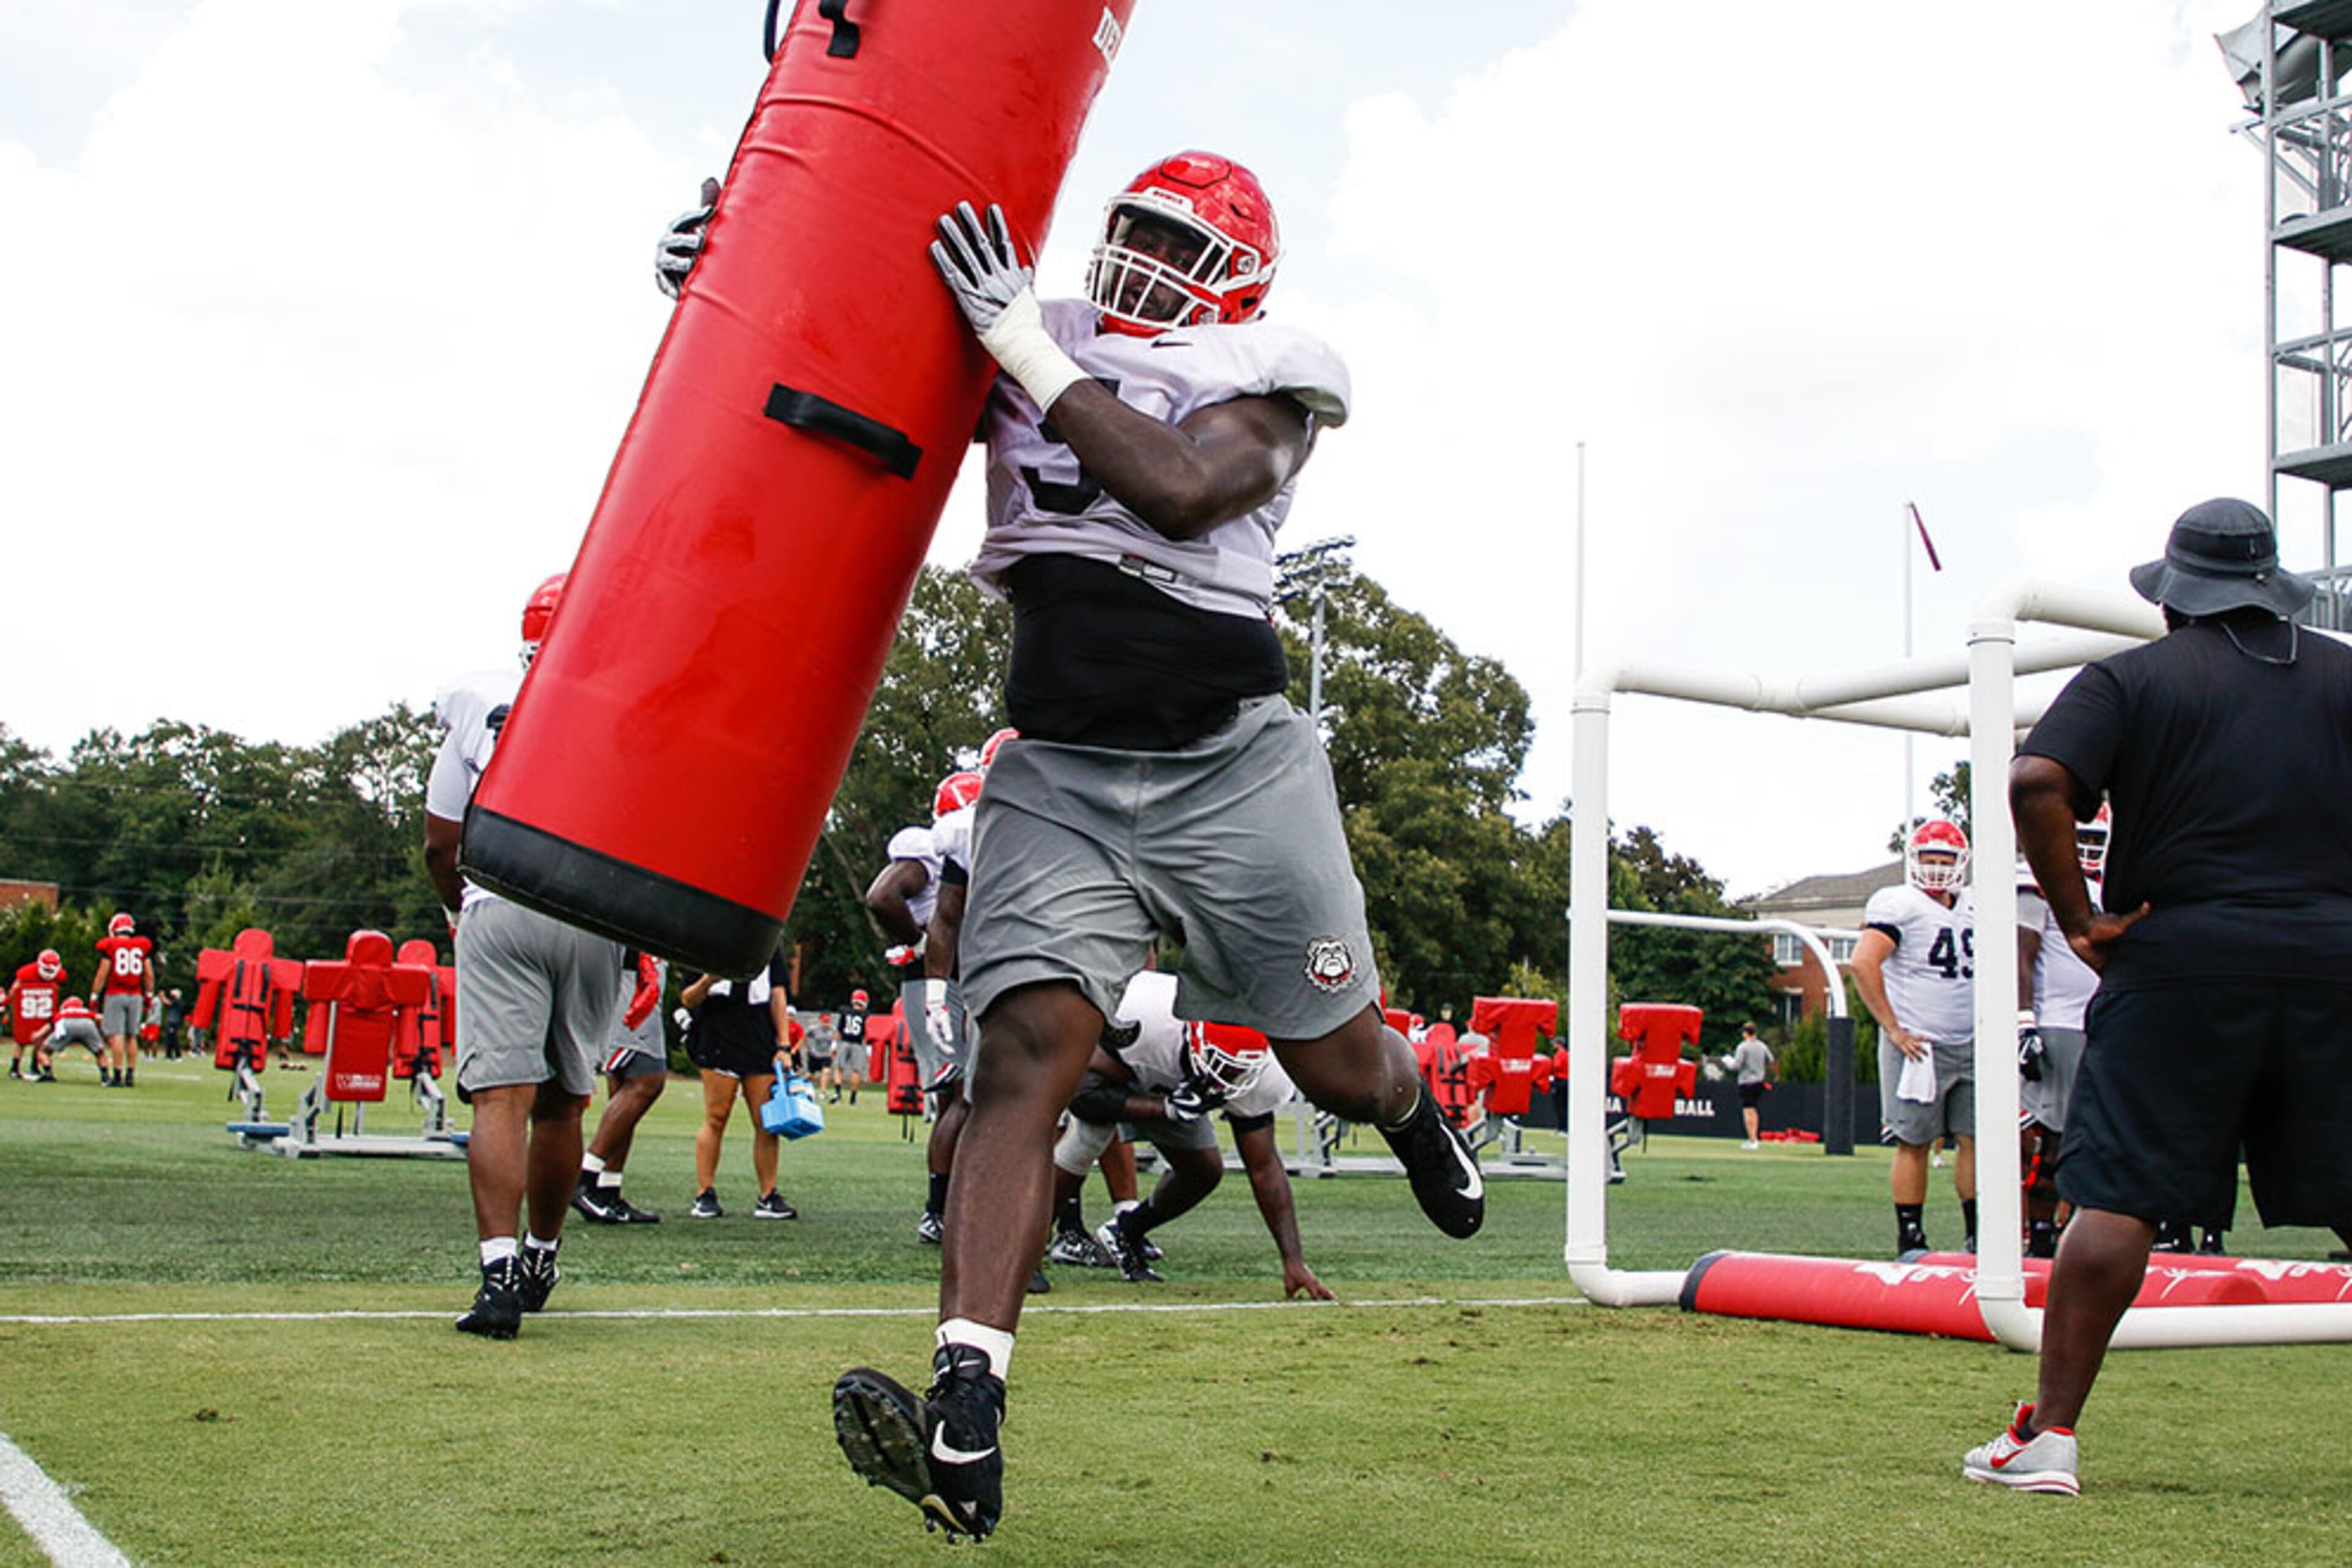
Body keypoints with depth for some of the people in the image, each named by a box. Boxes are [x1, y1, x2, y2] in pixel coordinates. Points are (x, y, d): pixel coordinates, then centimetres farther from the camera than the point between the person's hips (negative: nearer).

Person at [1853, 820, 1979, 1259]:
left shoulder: (1973, 909, 13)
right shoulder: (1899, 905, -8)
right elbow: (1863, 964, -18)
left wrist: (1986, 1027, 15)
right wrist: (1894, 1031, -17)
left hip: (1969, 1046, 6)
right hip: (1918, 1048, -6)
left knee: (1975, 1138, 4)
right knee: (1915, 1143, -1)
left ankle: (1976, 1234, 12)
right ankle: (1910, 1239, 5)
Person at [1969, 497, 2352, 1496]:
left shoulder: (2130, 679, 4)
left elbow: (2038, 783, -13)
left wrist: (2078, 918, -7)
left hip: (2179, 963, -3)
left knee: (2118, 1198, -4)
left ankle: (2051, 1434, -5)